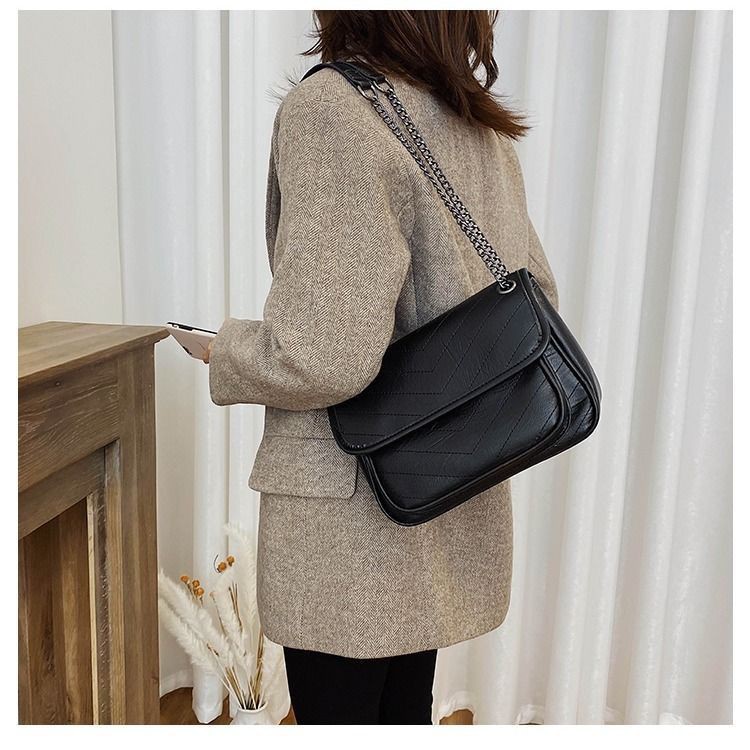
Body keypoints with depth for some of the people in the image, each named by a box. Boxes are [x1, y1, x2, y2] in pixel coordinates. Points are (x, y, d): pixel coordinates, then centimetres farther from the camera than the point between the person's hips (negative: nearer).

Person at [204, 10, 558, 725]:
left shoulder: (329, 109, -16)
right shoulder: (484, 128, 8)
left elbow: (325, 358, -24)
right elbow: (537, 297, 14)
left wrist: (225, 353, -5)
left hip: (353, 499, -7)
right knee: (408, 708, 24)